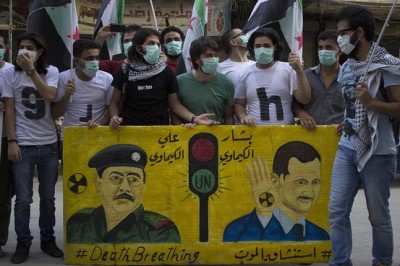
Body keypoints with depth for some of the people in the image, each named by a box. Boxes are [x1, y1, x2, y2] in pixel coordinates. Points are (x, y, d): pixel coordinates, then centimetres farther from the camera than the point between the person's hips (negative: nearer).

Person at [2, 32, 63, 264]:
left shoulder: (51, 71, 3)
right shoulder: (11, 73, 1)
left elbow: (49, 96, -16)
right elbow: (9, 109, -1)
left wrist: (31, 70, -17)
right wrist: (12, 141, -7)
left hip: (49, 144, 1)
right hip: (23, 145, -1)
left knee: (48, 198, 10)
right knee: (23, 199, 2)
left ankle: (48, 239, 23)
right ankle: (23, 243, 14)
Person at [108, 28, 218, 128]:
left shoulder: (166, 72, 2)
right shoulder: (125, 72, 2)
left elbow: (175, 104, 5)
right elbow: (114, 103, 8)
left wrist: (194, 118, -10)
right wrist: (114, 117, -13)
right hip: (130, 129, 0)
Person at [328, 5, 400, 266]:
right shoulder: (346, 67, 11)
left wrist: (371, 102, -23)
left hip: (377, 152, -6)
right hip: (347, 148, 6)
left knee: (378, 215, 6)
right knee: (337, 211, 2)